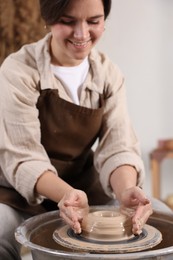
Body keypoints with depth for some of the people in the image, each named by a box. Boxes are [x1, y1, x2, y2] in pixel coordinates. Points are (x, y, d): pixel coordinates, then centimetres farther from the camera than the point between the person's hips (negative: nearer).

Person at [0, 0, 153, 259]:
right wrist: (66, 194, -41)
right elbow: (22, 158, -21)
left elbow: (117, 146, -12)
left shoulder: (109, 73, -2)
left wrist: (126, 191, -34)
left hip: (84, 190, 5)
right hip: (22, 196, -4)